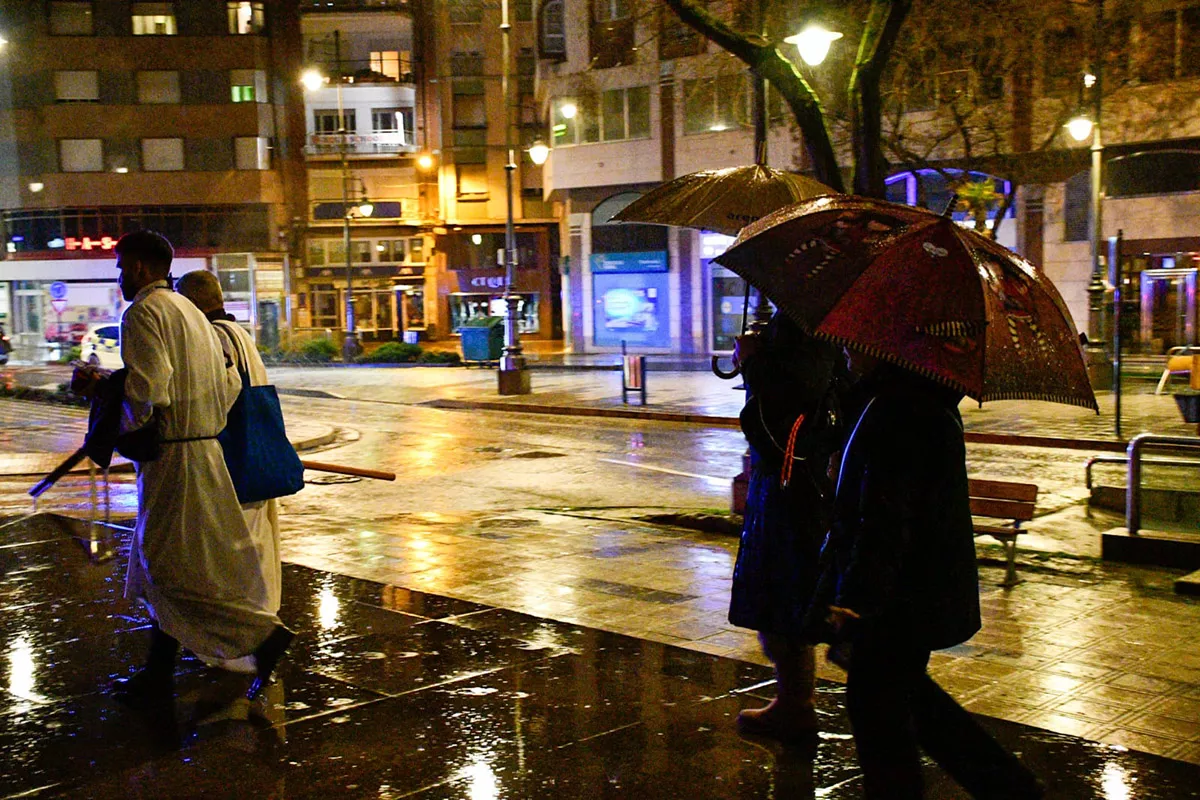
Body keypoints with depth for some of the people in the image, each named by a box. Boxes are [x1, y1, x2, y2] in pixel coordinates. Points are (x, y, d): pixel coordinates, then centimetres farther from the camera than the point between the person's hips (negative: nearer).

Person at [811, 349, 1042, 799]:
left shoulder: (897, 411, -25)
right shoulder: (923, 395, 9)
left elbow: (884, 520, -28)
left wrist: (853, 601, -27)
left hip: (905, 593, -11)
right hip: (929, 586, 11)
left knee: (875, 703, 4)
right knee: (904, 691, 23)